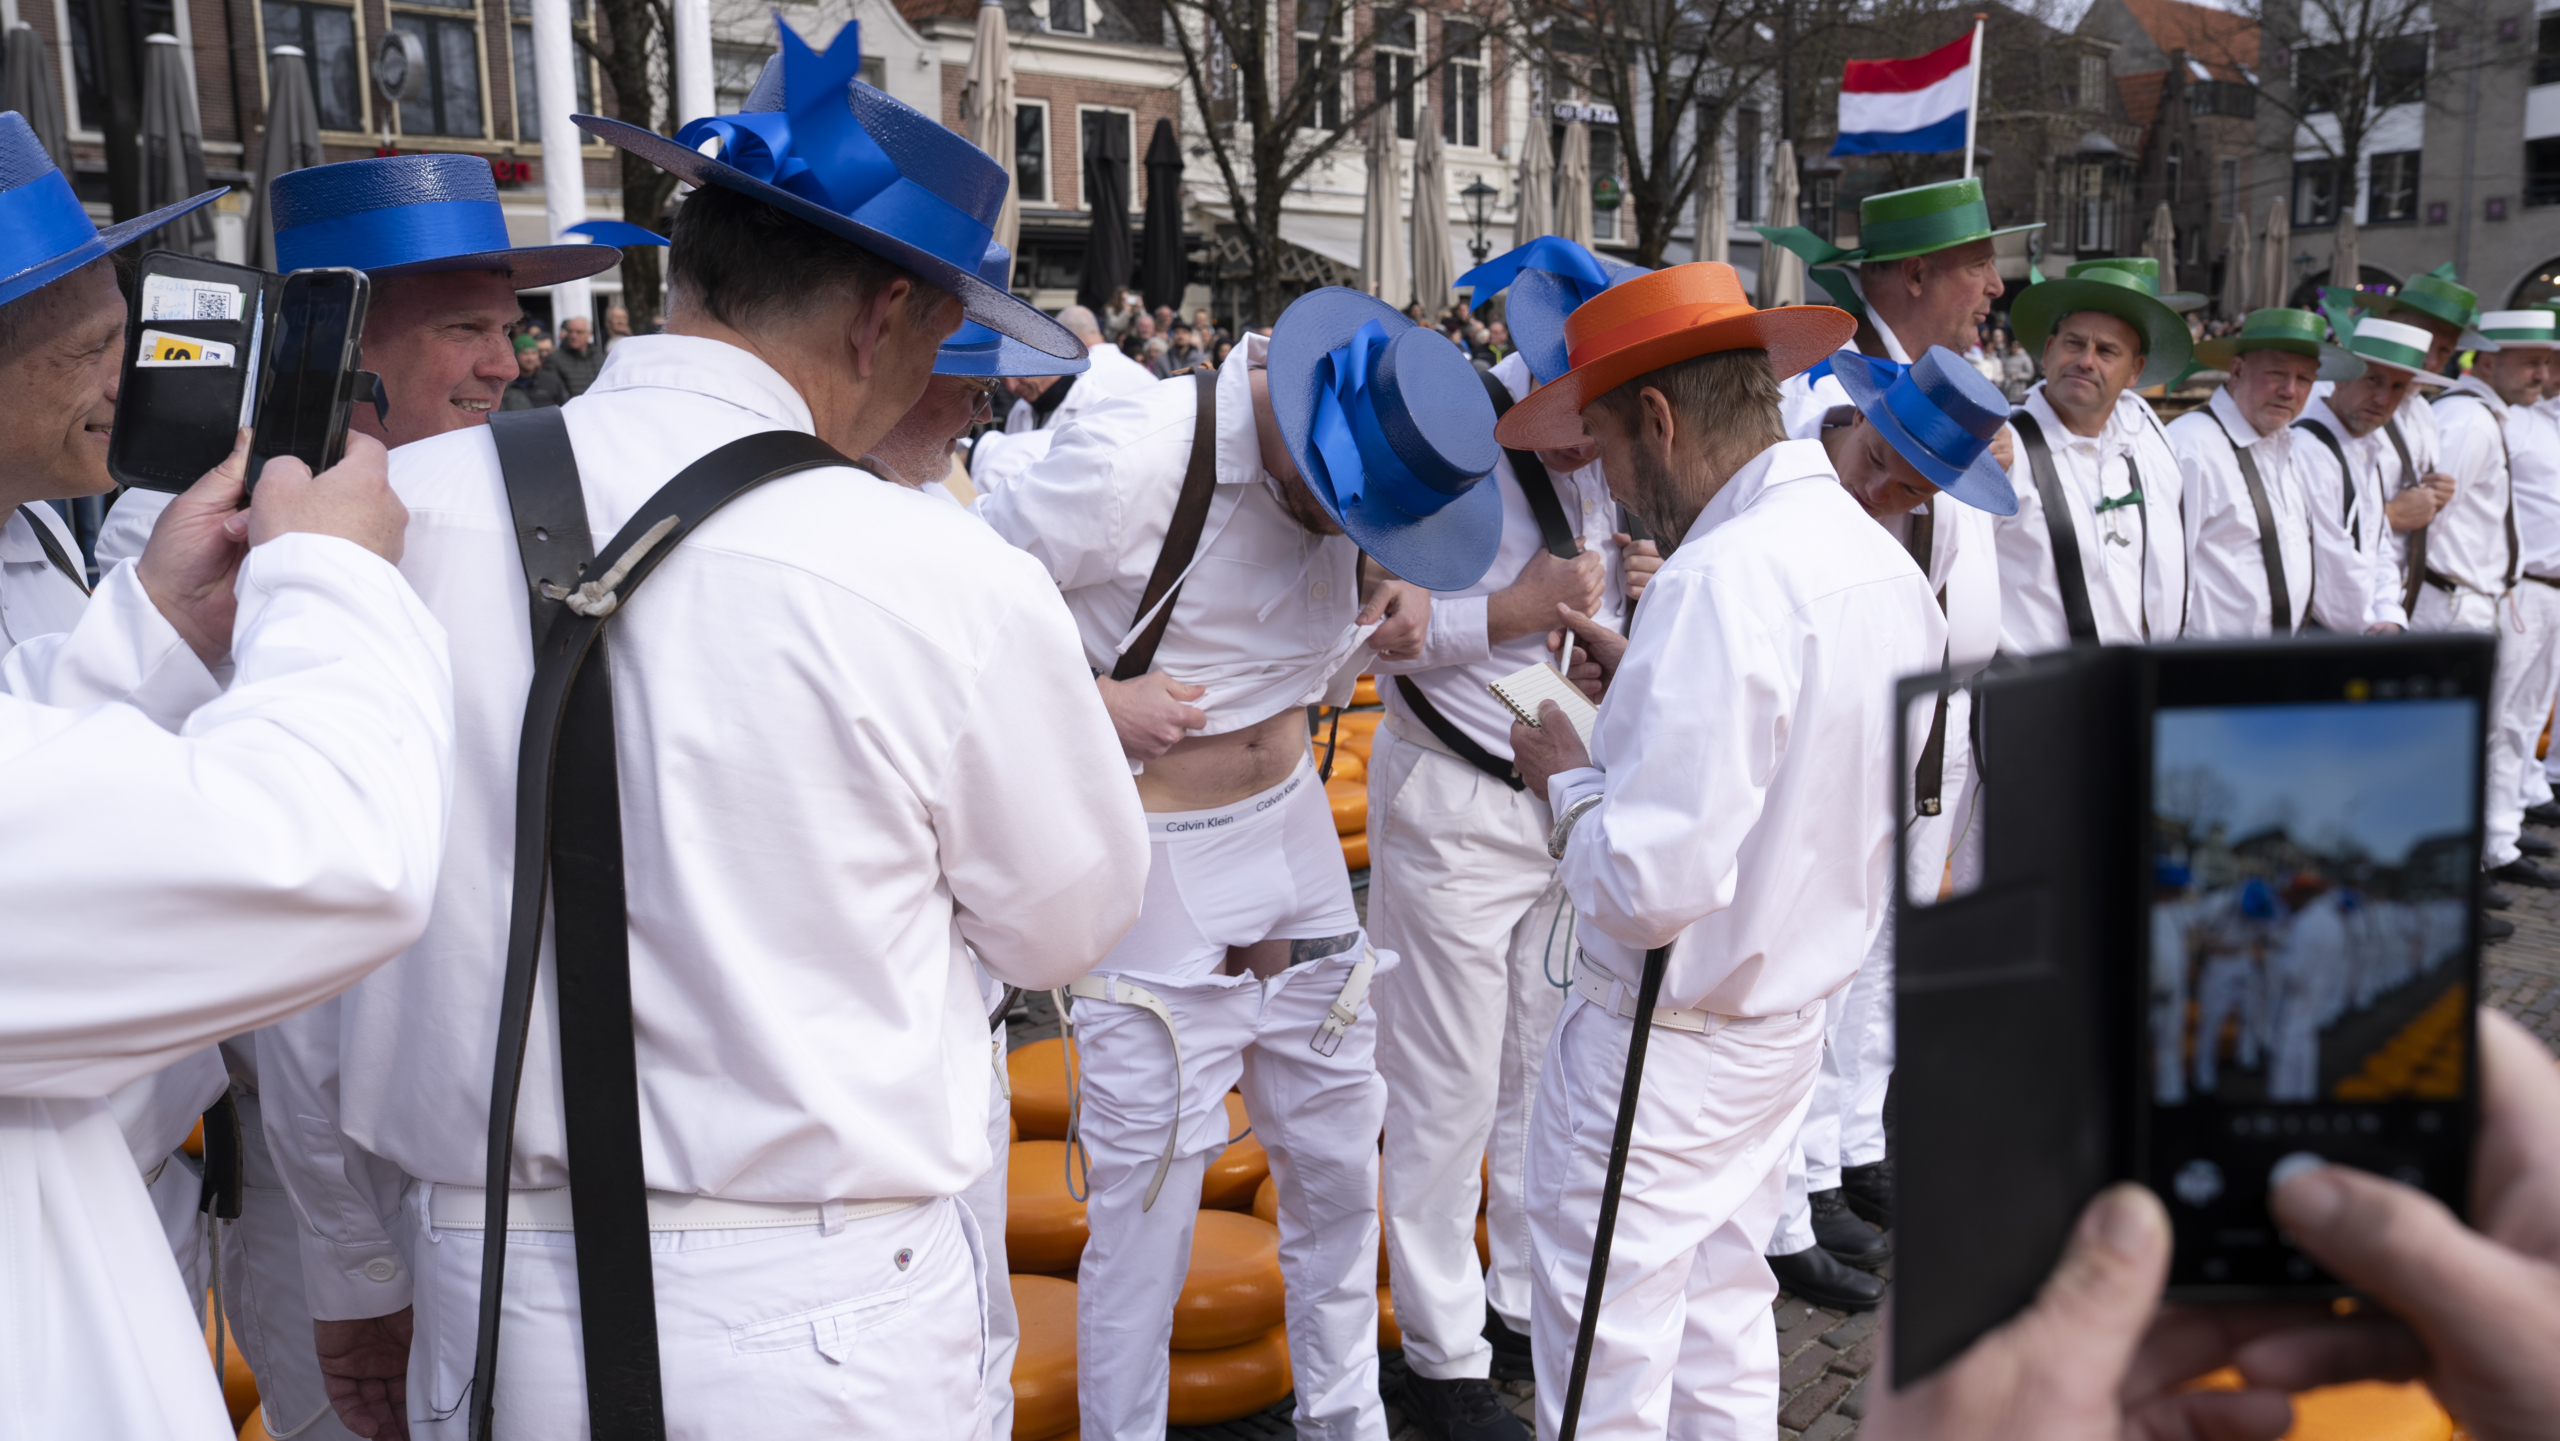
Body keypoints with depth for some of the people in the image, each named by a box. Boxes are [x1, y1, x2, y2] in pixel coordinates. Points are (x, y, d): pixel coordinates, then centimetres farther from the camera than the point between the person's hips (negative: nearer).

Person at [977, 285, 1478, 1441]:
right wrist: (1095, 703, -20)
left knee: (1338, 1166, 17)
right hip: (1153, 865, -6)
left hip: (1295, 837, 6)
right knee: (1145, 1213, 2)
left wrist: (1392, 618, -8)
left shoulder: (1347, 473, 0)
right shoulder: (1129, 460, -21)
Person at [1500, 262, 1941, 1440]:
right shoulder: (1884, 561, 2)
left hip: (1661, 1050, -9)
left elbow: (1651, 884, -29)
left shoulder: (1723, 575, -25)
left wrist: (1568, 779, -11)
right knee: (1724, 1330, 23)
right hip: (1793, 1019, 9)